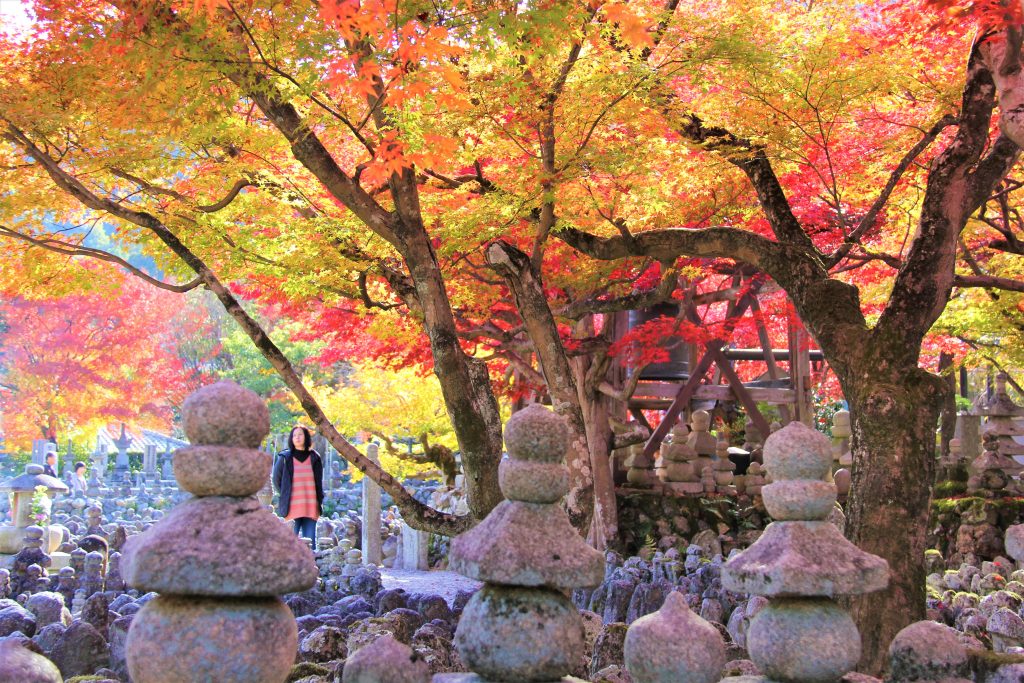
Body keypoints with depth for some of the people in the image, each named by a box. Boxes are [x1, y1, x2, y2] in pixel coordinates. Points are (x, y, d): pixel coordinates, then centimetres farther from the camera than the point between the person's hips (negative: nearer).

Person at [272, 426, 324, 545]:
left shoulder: (314, 458, 10)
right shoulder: (285, 458, 3)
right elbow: (276, 480, 10)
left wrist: (319, 502, 9)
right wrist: (285, 496, 4)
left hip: (311, 508, 2)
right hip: (292, 508, -2)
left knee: (310, 542, 1)